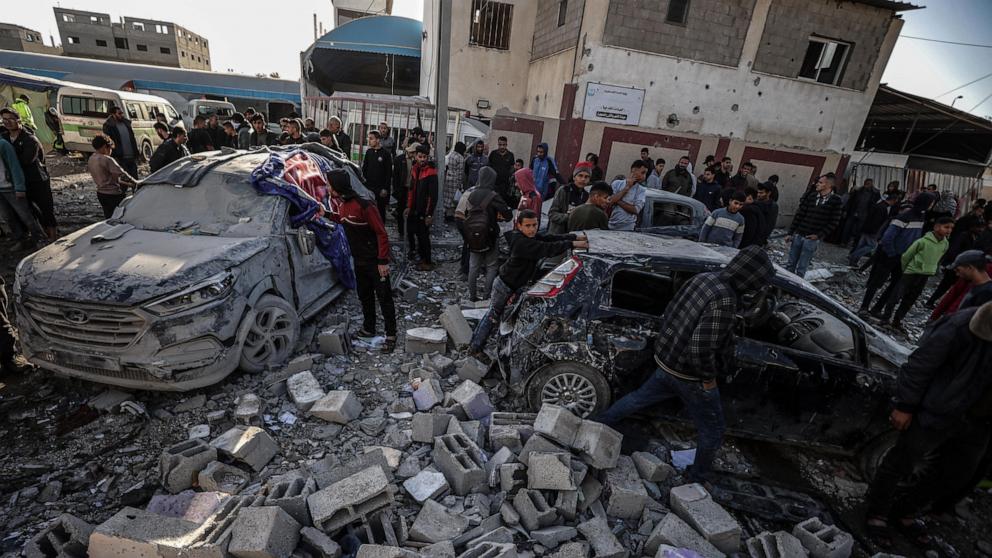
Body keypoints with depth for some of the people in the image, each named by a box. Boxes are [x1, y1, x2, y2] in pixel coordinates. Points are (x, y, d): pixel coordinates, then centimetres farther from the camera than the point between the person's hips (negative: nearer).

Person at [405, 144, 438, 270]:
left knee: (423, 236, -2)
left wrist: (429, 214, -18)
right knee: (411, 232, 14)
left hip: (424, 211, -8)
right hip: (414, 210, 8)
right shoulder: (415, 169, 9)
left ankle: (428, 262, 12)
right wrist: (408, 207, 15)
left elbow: (433, 195, -17)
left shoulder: (431, 172, -14)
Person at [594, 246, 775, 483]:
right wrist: (708, 378, -15)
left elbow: (669, 314, 8)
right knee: (712, 432, 17)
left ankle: (599, 424, 43)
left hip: (665, 362, 8)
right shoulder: (724, 300, -29)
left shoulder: (702, 278, -3)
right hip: (690, 376, -7)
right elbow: (701, 348, -32)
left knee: (640, 397, 28)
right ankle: (698, 480, 38)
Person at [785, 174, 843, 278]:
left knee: (801, 268, 0)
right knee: (791, 264, 9)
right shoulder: (811, 196, 5)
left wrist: (819, 235, -12)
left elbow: (833, 222, -4)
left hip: (812, 239, -3)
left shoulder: (836, 201, -3)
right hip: (798, 235, 3)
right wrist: (790, 233, 3)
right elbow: (799, 215, 5)